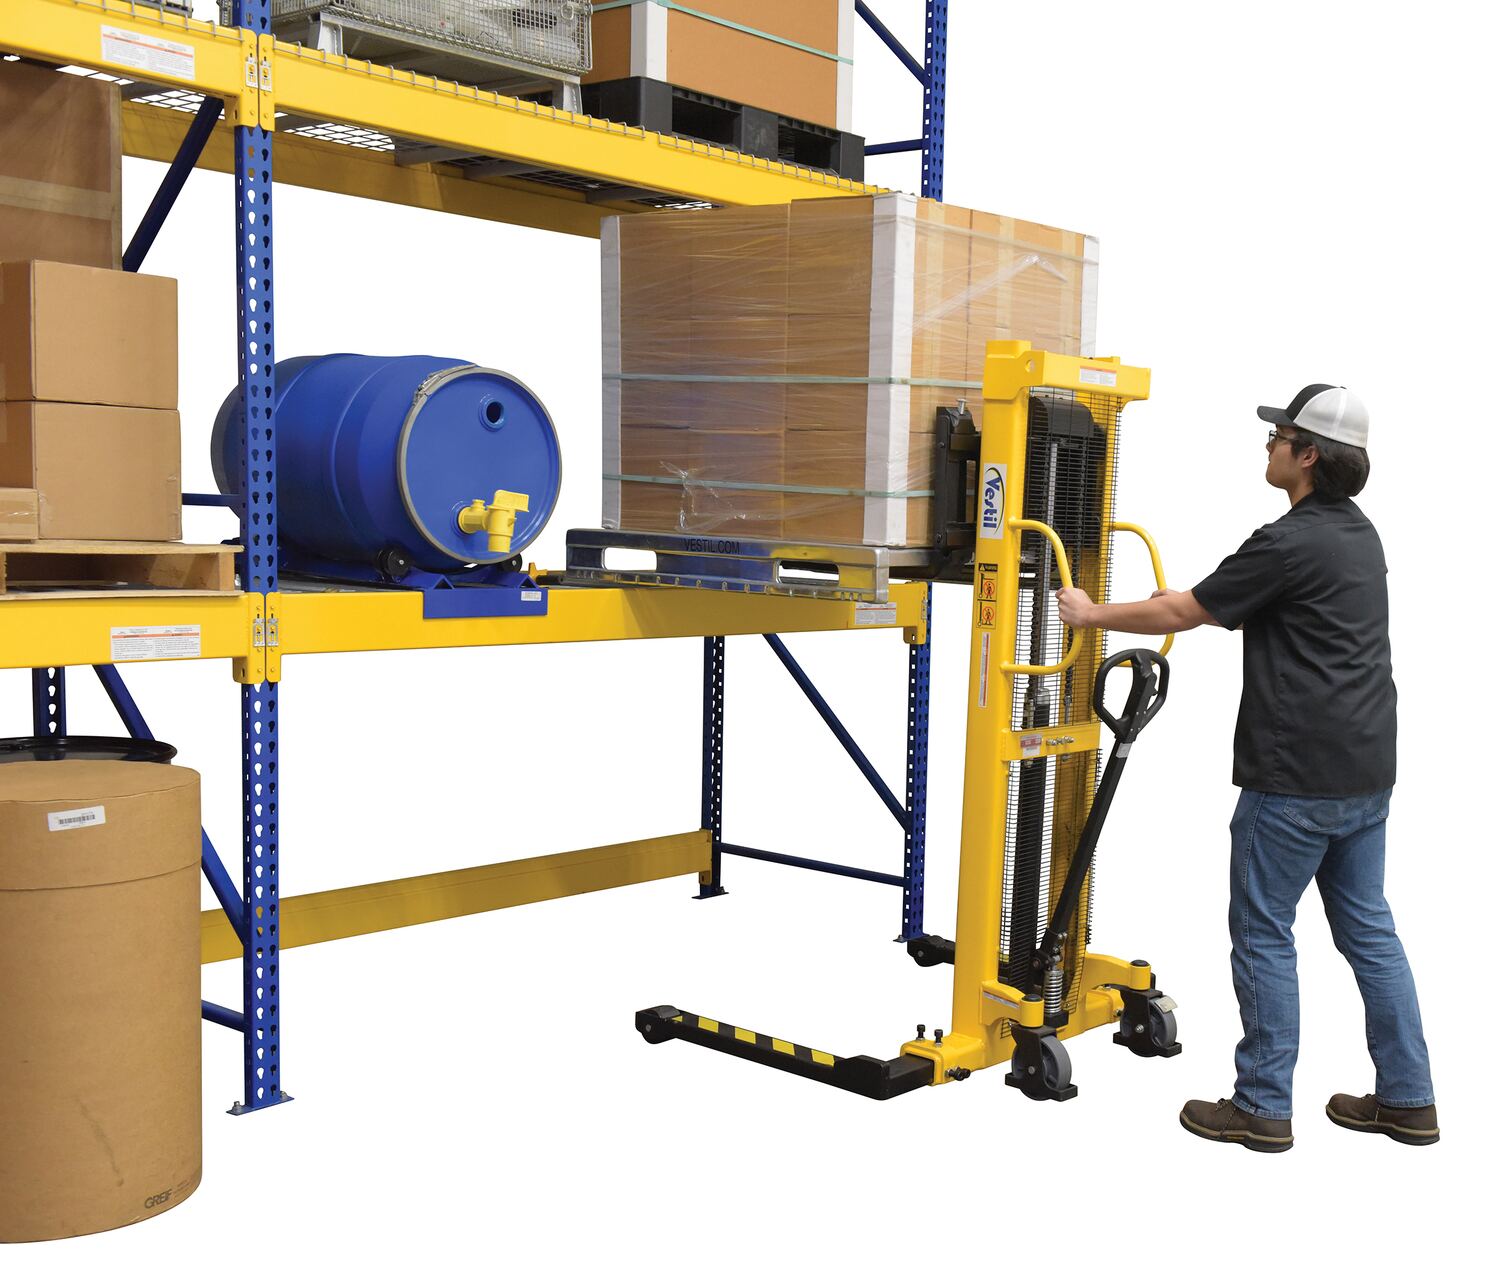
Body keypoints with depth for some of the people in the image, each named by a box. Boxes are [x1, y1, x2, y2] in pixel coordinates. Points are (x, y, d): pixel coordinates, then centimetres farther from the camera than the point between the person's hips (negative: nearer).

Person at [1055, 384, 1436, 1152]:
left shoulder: (1290, 542, -17)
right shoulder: (1358, 533, 13)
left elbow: (1184, 613, -8)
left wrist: (1094, 616, 6)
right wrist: (1186, 603, 34)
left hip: (1297, 777, -9)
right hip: (1364, 771, 9)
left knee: (1263, 934, 2)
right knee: (1367, 929, 14)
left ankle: (1263, 1108, 10)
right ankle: (1407, 1100, 20)